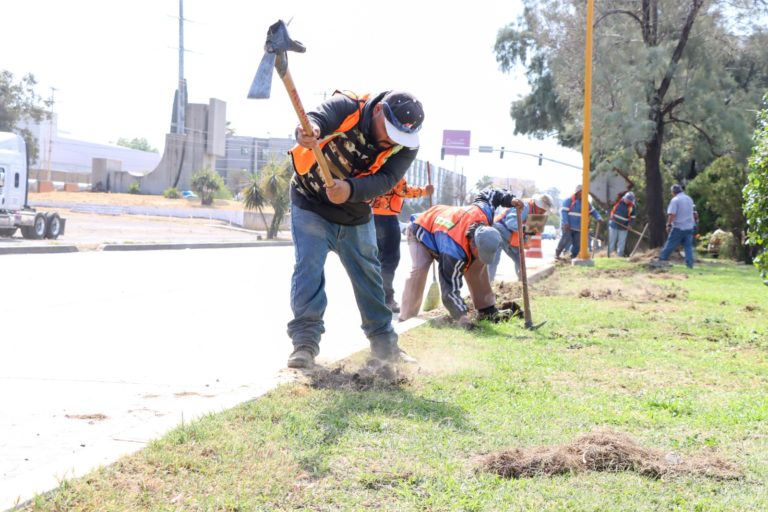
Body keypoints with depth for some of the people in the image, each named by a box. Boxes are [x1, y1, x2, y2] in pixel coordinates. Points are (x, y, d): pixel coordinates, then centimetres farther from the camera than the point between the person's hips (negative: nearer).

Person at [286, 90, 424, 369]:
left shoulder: (406, 146, -18)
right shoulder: (347, 107, -26)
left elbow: (385, 180, -31)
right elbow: (317, 118, -45)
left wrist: (351, 190, -50)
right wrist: (308, 132, -70)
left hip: (355, 216, 4)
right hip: (311, 203, -4)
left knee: (368, 274, 12)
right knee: (308, 267, -15)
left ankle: (383, 341, 25)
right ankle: (305, 340, -12)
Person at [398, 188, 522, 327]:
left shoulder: (483, 214, -31)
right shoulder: (454, 251, -47)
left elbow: (488, 194, -7)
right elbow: (450, 289, -44)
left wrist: (510, 199, -17)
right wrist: (462, 316, -50)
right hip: (421, 232, -7)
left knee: (476, 265, -3)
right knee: (419, 269, -31)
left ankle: (486, 309, 7)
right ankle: (406, 319, -25)